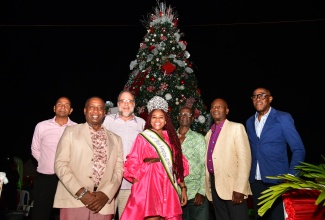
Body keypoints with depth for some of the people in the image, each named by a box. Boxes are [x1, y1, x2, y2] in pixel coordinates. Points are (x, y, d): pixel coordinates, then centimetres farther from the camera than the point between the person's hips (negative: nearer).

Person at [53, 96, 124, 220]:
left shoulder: (115, 139, 14)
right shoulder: (71, 131, 7)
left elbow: (118, 170, 7)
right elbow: (60, 165, -2)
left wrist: (106, 194, -9)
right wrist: (80, 192, -11)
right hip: (74, 202, -2)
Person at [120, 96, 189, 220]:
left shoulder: (171, 139, 14)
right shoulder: (142, 137, 4)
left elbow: (179, 166, 13)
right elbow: (133, 165, -1)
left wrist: (183, 188, 7)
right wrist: (136, 191, -8)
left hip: (168, 189, 4)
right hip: (148, 186, -3)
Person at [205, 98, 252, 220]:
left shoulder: (237, 128, -2)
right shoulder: (209, 133, 16)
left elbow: (245, 159, -11)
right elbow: (209, 160, 14)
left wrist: (239, 189, -19)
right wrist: (208, 186, 8)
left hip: (232, 186, -6)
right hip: (214, 185, 6)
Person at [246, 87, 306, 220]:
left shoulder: (283, 118, -5)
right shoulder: (249, 122, 10)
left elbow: (299, 150, -6)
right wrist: (249, 174, 8)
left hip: (276, 181, -4)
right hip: (255, 181, 5)